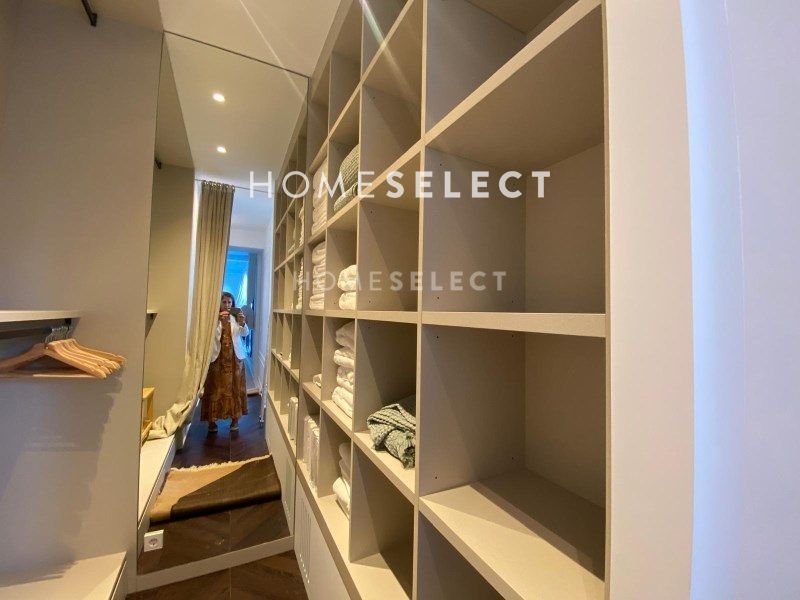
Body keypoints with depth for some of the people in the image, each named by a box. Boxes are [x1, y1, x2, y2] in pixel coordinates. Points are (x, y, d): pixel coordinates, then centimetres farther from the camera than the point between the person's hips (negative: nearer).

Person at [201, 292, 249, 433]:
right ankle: (212, 420, 15)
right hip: (217, 357, -2)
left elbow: (245, 334, -6)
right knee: (215, 388, 2)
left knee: (235, 387, 6)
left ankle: (235, 418, 17)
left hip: (235, 357, 2)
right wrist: (218, 320, -31)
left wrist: (242, 323, -25)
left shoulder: (236, 317, 4)